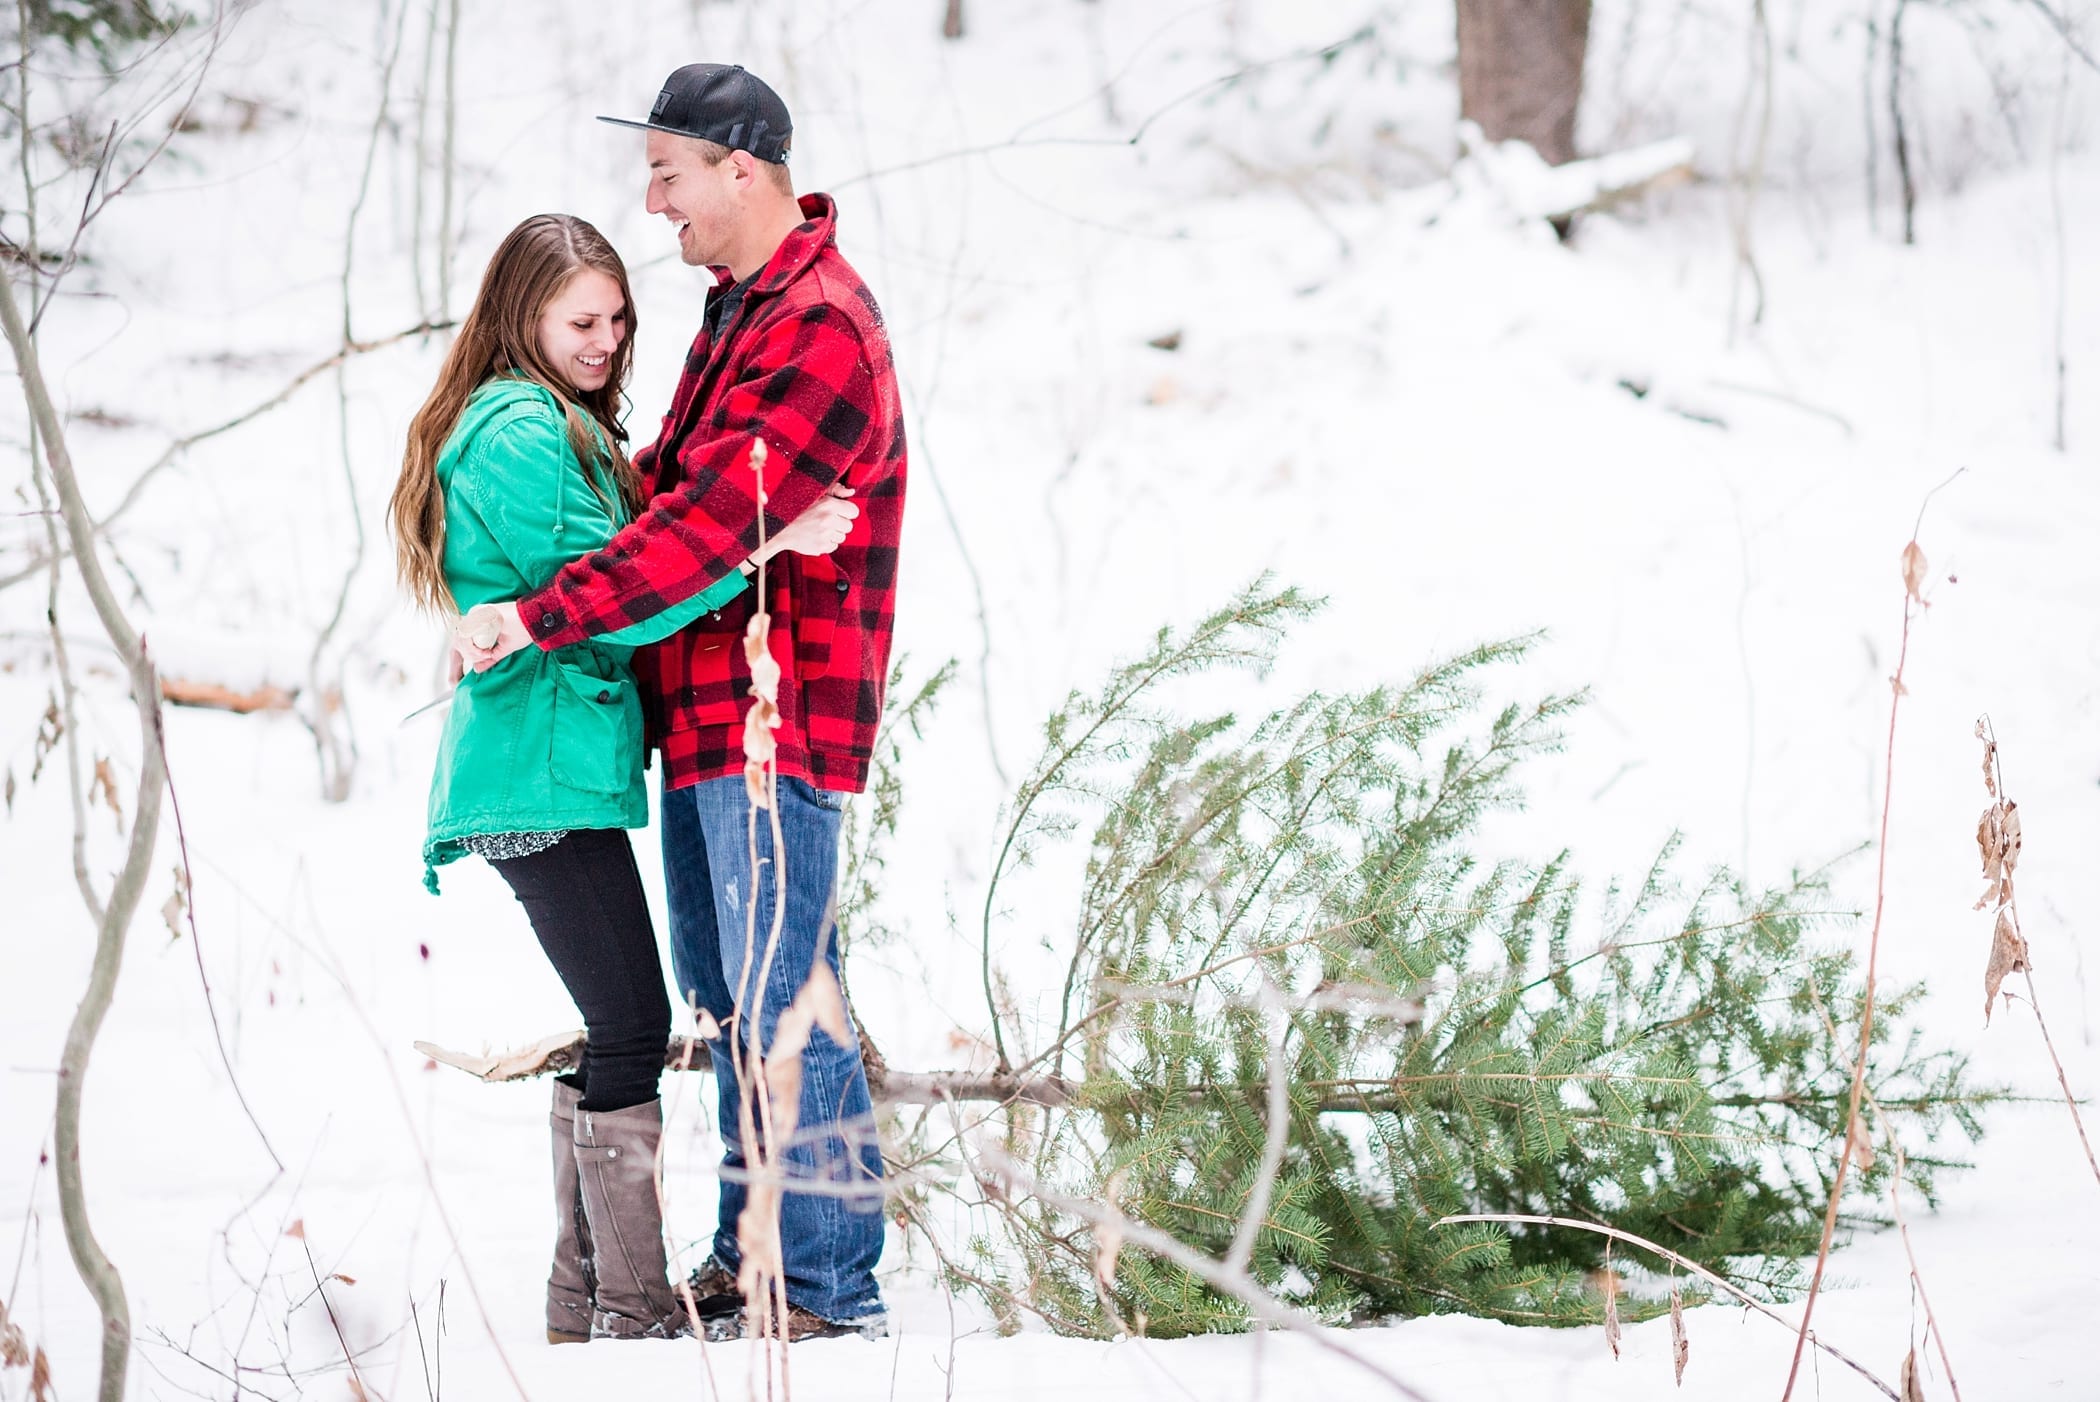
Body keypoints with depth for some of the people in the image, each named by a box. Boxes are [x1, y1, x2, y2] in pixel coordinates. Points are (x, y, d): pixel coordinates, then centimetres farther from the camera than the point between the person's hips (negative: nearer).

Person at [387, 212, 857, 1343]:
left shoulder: (561, 425, 20)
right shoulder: (521, 434, -13)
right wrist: (765, 541, -21)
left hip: (559, 765, 10)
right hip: (544, 773, -10)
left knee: (614, 1026, 13)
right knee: (632, 1027, -10)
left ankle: (584, 1295, 19)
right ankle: (632, 1310, -7)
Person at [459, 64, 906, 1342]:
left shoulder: (822, 330, -18)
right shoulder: (743, 305, 16)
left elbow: (716, 517, -25)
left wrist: (545, 615, -25)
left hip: (778, 718, -11)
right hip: (706, 711, 11)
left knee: (783, 999, -9)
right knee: (725, 995, 16)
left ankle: (834, 1288, -4)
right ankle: (751, 1257, 25)